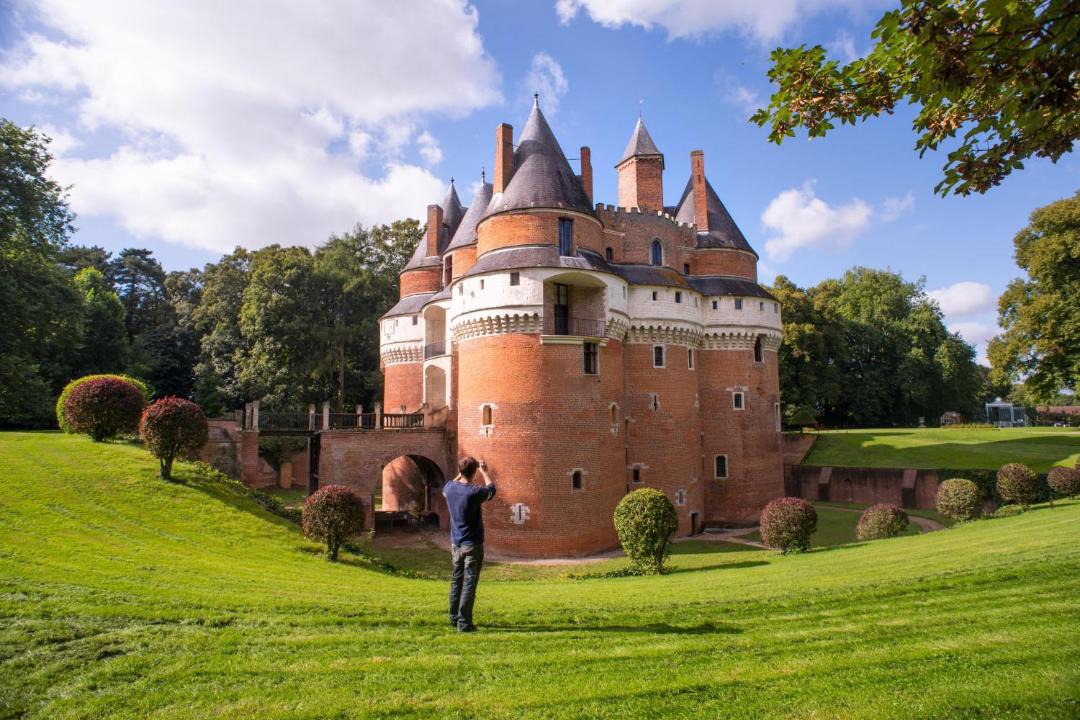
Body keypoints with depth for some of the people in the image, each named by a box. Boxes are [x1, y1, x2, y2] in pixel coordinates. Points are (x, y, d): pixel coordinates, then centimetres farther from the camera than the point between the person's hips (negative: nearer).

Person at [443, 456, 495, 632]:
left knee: (456, 581, 16)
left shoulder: (449, 488, -4)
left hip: (455, 544, 6)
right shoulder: (474, 492, -21)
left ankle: (454, 618, 26)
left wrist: (461, 473, 26)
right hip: (472, 545, -6)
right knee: (469, 583, -1)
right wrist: (484, 472, 15)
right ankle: (464, 622, 0)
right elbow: (491, 489, 1)